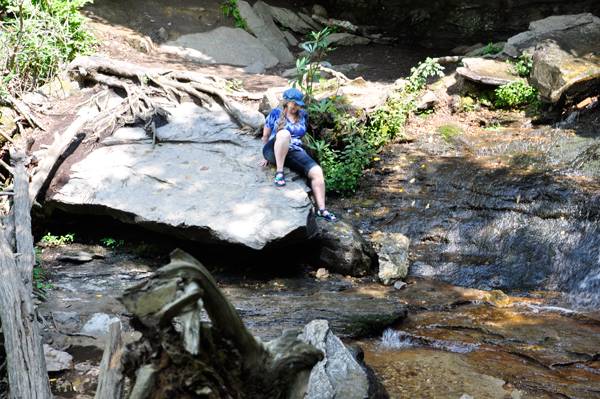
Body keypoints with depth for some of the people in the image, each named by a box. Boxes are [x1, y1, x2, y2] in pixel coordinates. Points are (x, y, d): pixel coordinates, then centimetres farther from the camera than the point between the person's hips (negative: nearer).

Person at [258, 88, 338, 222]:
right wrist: (266, 157, 15)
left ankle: (322, 210, -22)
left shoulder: (303, 115, 14)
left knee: (317, 172, -22)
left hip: (295, 152, 4)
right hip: (274, 151, -4)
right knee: (284, 133, -39)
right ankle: (279, 172, -32)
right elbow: (266, 135, 11)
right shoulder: (276, 114, 4)